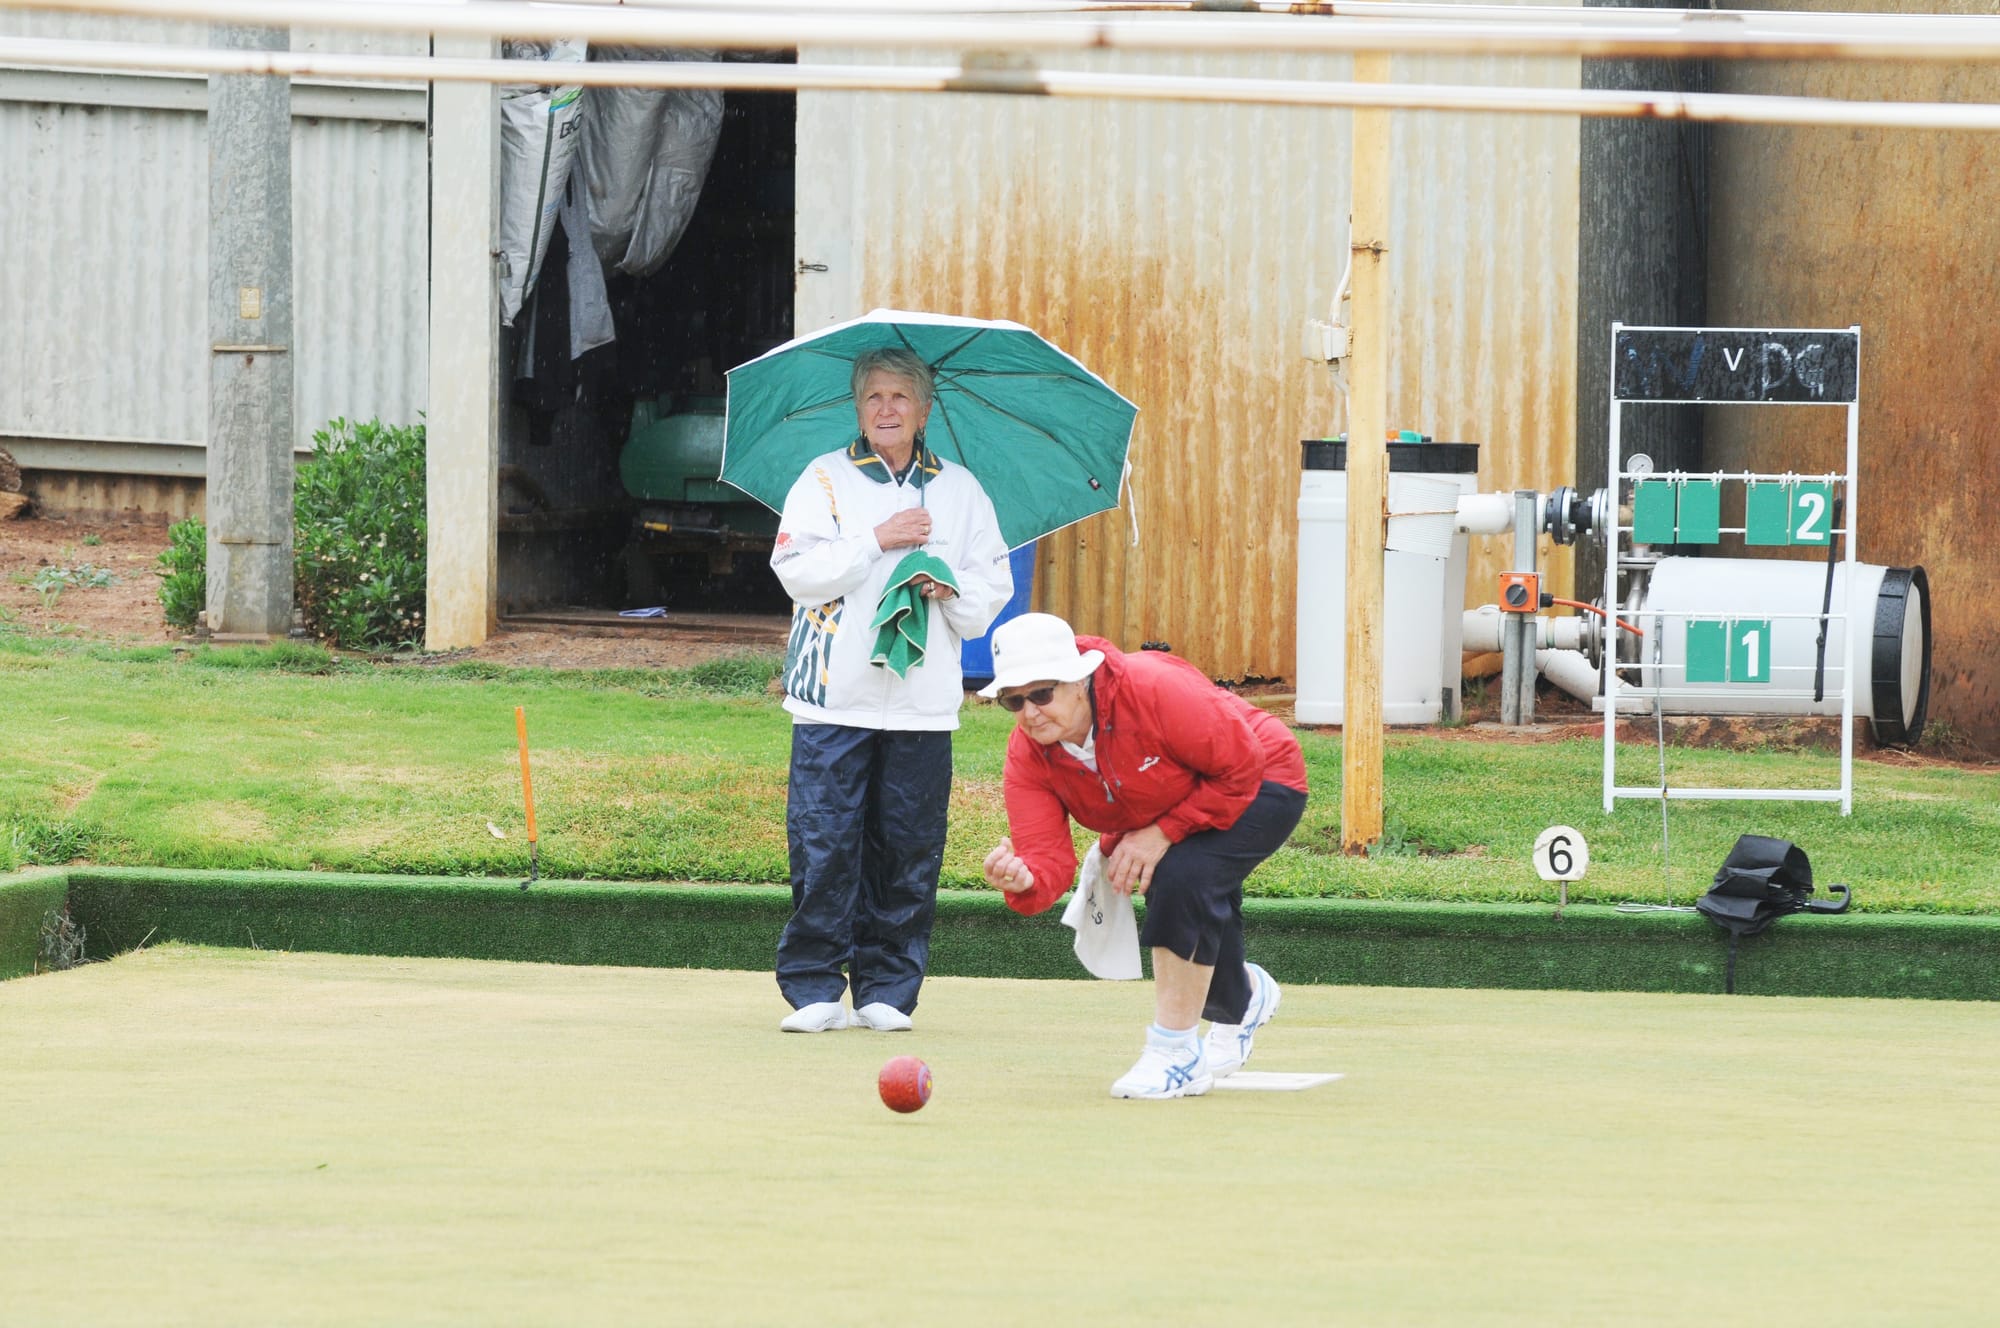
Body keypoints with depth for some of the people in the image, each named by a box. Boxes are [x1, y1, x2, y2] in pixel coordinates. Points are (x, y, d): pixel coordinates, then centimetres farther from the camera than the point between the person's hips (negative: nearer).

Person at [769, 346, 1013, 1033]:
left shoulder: (960, 489, 14)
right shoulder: (825, 480, 7)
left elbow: (994, 590, 14)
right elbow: (797, 569, -5)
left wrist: (953, 591, -6)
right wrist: (877, 541, -11)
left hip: (923, 702, 2)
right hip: (836, 694, -2)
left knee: (908, 850, 0)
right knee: (824, 844, -7)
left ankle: (888, 990, 8)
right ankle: (813, 989, -1)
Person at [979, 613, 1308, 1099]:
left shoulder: (1154, 690, -37)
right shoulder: (1028, 754, -19)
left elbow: (1241, 768, -28)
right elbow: (1048, 859, -26)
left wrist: (1161, 834, -29)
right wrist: (1022, 881, -50)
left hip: (1262, 787, -7)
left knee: (1182, 876, -29)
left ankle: (1176, 1054, -16)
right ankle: (1241, 997, 40)